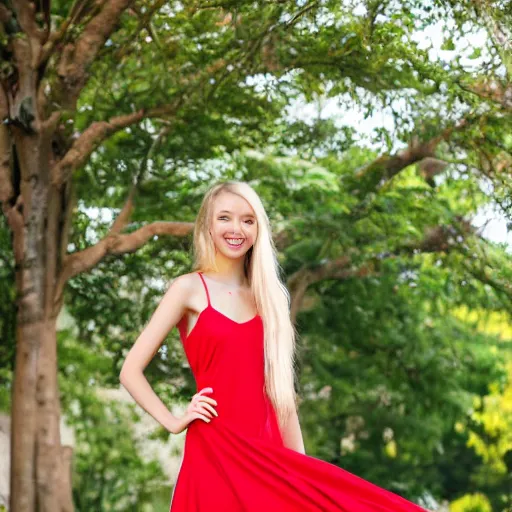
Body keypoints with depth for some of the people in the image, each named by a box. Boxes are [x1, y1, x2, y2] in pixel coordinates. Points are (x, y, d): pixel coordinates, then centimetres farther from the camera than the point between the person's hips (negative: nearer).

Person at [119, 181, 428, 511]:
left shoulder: (267, 295, 14)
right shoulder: (189, 289, 0)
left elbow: (282, 391, 13)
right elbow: (131, 371, -2)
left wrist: (301, 470, 9)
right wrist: (174, 422, -9)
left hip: (267, 453, 4)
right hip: (216, 454, -4)